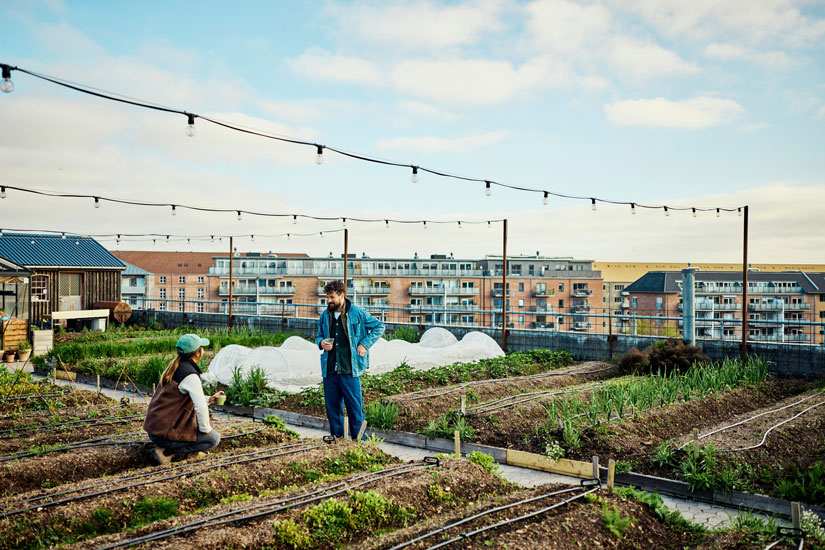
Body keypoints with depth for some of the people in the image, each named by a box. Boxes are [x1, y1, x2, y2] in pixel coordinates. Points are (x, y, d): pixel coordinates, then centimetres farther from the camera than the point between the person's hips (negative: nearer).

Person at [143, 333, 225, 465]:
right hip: (163, 433, -9)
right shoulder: (190, 375, -20)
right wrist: (205, 428, -10)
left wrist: (209, 399, 15)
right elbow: (201, 407, -26)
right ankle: (166, 452, -5)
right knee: (214, 438, 1)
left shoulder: (174, 366, 8)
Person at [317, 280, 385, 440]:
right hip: (329, 371, 5)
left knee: (355, 409, 0)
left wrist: (365, 344, -4)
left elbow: (379, 327, 5)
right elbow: (319, 336, 24)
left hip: (350, 371, -4)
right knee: (332, 409, 11)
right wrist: (321, 343, 0)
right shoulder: (325, 316, 10)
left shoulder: (358, 313, -3)